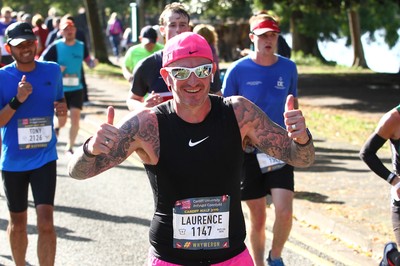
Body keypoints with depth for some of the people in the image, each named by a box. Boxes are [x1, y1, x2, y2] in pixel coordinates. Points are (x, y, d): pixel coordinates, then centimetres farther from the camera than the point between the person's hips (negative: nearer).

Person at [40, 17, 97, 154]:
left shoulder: (81, 46, 2)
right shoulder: (55, 47, -9)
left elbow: (88, 62, 14)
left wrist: (93, 63, -9)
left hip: (76, 88, 2)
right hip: (59, 88, -2)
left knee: (75, 118, -5)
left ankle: (69, 147, 11)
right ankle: (56, 126, 42)